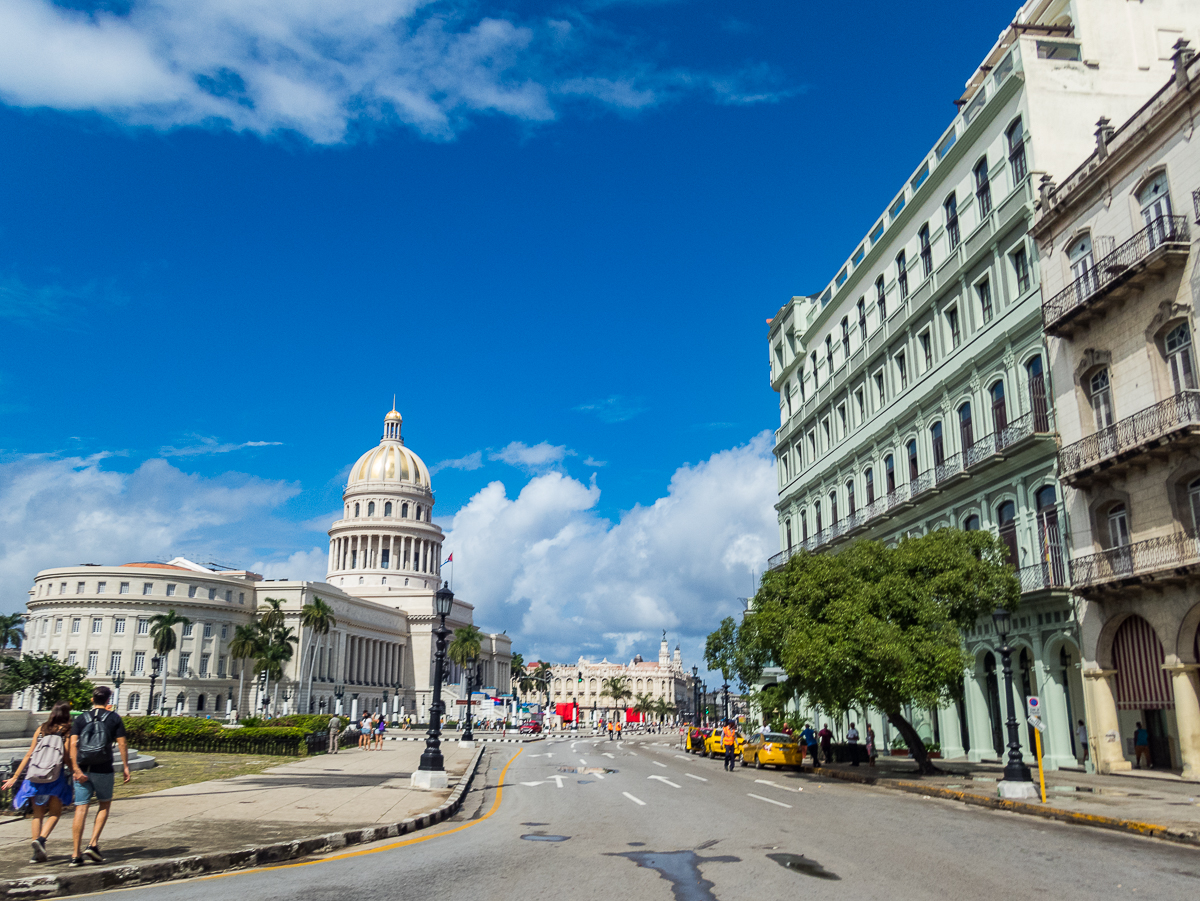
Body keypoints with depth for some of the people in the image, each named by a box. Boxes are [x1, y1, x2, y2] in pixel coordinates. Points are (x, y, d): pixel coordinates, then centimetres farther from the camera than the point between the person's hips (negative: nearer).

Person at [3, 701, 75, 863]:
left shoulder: (41, 729, 8)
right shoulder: (67, 731, -3)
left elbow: (28, 754, 6)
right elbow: (67, 758, -8)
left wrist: (15, 777, 11)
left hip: (35, 776, 4)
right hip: (55, 777, -4)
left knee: (38, 814, 13)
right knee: (55, 813, 9)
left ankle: (37, 852, 9)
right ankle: (41, 839, -15)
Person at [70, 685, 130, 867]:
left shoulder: (81, 718, 7)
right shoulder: (114, 718, 2)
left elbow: (73, 744, -5)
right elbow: (121, 743, -3)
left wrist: (76, 768, -9)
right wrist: (125, 766, 3)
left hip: (82, 770, 2)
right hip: (103, 769, -2)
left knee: (81, 809, 4)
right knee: (104, 805, 16)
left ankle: (75, 855, 3)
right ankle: (93, 844, 4)